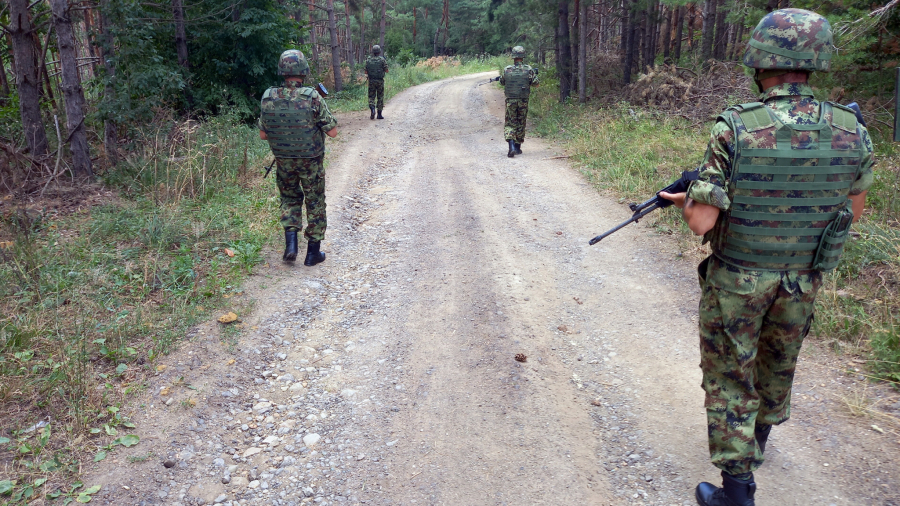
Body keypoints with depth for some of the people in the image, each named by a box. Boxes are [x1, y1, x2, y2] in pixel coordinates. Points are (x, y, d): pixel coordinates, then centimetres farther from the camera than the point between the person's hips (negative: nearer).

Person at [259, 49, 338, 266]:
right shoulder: (312, 97, -18)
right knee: (315, 203, 12)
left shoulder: (268, 98, -7)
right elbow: (333, 132, -13)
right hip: (311, 162, -3)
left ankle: (290, 243, 7)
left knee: (290, 199, 22)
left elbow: (263, 135, 2)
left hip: (283, 161, 3)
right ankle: (313, 252, 18)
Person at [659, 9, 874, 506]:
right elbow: (852, 211, 5)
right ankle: (758, 439, 50)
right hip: (803, 278, 5)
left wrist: (684, 200, -2)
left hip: (737, 279, -4)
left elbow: (702, 222, -23)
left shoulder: (733, 130, -23)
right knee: (778, 363, 26)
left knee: (729, 376, 9)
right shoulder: (852, 131, -8)